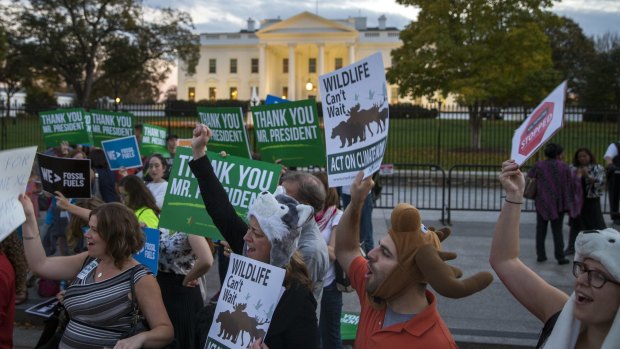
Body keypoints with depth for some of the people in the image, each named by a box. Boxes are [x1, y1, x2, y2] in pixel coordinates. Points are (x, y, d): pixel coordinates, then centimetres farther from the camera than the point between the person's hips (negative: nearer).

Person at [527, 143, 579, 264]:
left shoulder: (538, 166, -5)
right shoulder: (564, 167, -7)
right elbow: (572, 185, -1)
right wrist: (578, 177, 18)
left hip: (542, 203, 1)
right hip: (558, 203, -1)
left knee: (541, 230, 10)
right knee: (557, 230, 6)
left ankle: (541, 255, 9)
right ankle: (560, 257, 4)